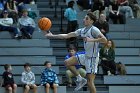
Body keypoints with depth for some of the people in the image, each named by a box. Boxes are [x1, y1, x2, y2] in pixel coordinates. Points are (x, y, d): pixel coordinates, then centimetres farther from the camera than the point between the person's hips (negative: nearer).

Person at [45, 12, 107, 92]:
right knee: (67, 62, 5)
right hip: (86, 56, 8)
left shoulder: (94, 30, -15)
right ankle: (80, 79, 14)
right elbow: (67, 35, 11)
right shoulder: (82, 30, 9)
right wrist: (52, 36, 9)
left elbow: (104, 40, -26)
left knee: (90, 82, -9)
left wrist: (91, 40, -32)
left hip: (93, 57, -8)